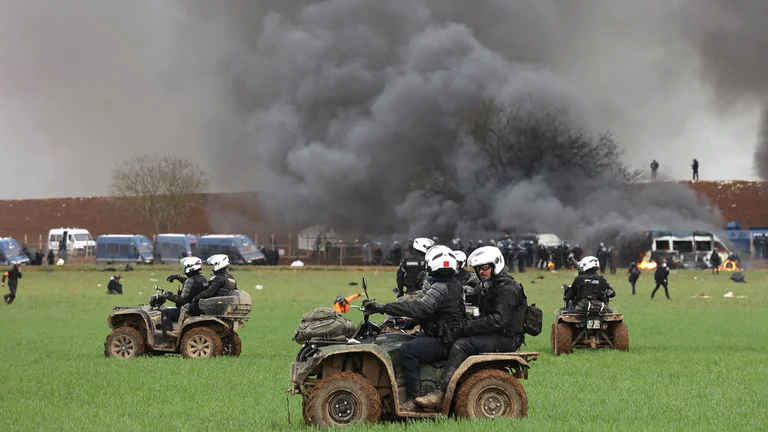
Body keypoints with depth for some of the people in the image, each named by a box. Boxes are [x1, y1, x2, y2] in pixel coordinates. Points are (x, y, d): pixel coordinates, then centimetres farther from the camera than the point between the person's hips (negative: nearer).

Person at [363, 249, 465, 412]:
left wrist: (383, 308, -33)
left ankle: (412, 400, -31)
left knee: (407, 350, -31)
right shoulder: (455, 285, 15)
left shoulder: (440, 288, -18)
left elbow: (421, 308, -30)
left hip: (442, 342, -11)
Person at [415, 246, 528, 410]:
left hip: (507, 339, -10)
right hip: (494, 336, 10)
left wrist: (468, 326, -21)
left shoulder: (507, 289, -13)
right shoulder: (485, 288, 19)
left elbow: (499, 320, -23)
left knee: (461, 346, -26)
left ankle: (440, 394, -34)